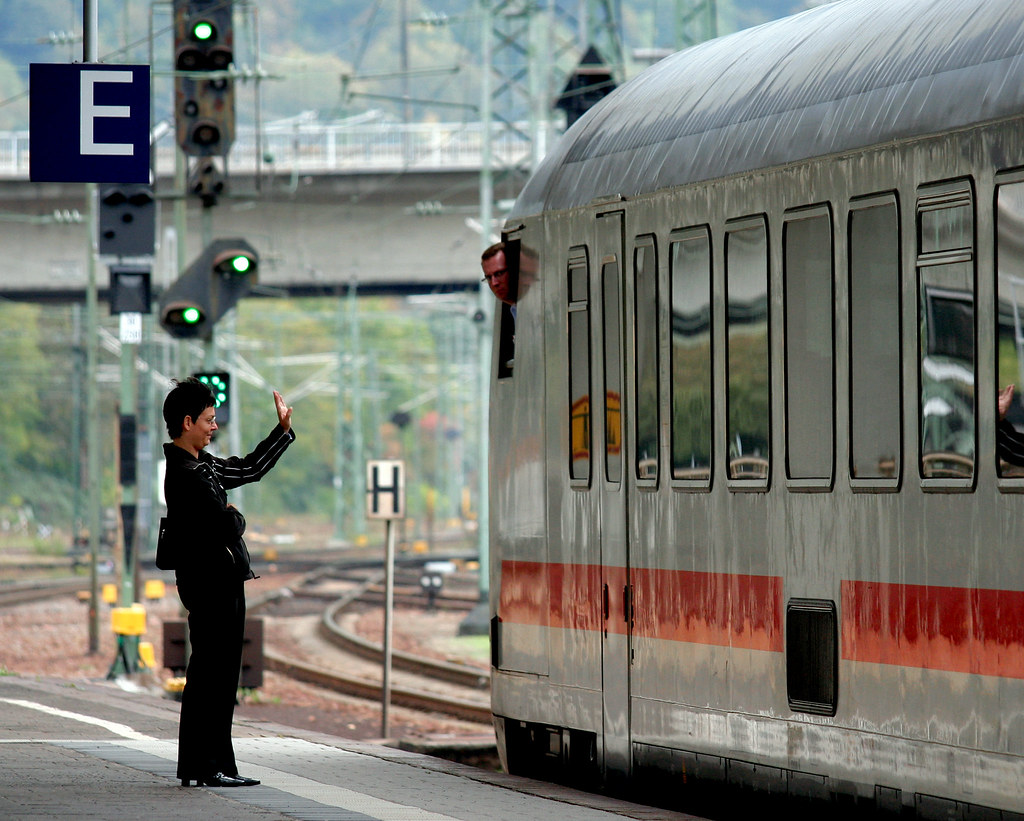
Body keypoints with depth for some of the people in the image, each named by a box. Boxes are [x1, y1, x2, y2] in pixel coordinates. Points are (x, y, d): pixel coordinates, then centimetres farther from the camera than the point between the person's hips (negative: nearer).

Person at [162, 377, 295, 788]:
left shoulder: (200, 464, 14)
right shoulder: (185, 475, -18)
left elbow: (249, 469, 28)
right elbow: (227, 527, -22)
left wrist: (283, 429, 31)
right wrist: (236, 516, 0)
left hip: (218, 583, 10)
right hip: (213, 584, -10)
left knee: (208, 676, 12)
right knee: (215, 677, -7)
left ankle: (196, 767, 16)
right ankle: (209, 767, -5)